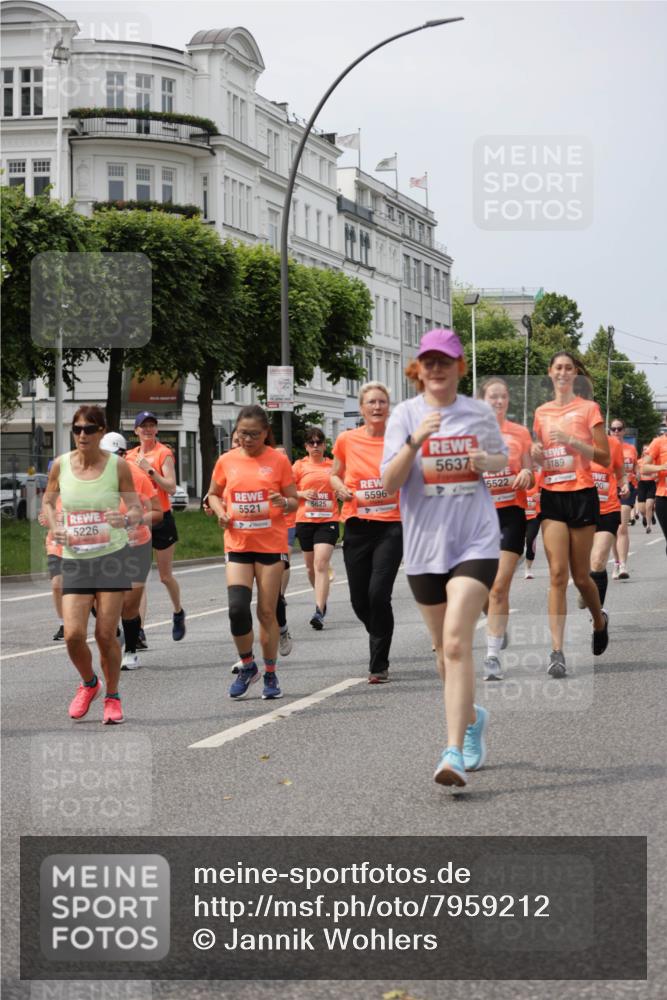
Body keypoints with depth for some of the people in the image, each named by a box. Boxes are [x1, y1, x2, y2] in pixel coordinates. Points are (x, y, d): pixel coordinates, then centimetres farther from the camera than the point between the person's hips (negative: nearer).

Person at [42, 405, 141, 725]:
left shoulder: (117, 465, -7)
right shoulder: (60, 464, -1)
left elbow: (136, 508, -1)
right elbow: (48, 501, 14)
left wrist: (126, 519, -24)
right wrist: (55, 528, -5)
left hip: (112, 555, -2)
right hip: (75, 559, 2)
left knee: (106, 635, -2)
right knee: (73, 635, -8)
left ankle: (112, 696, 21)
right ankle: (89, 684, 23)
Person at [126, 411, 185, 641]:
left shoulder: (164, 453, -6)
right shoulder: (130, 456, 9)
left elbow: (171, 487, -16)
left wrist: (149, 469, -22)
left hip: (161, 519, -4)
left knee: (165, 576, 10)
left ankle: (178, 613, 37)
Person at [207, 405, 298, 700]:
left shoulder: (278, 460, -1)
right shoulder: (226, 461, 4)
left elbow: (293, 500, 3)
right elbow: (213, 494, 17)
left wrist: (284, 502, -20)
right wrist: (220, 511, -4)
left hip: (271, 545, -1)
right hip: (237, 544, 1)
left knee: (267, 611, 3)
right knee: (237, 607, -14)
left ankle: (270, 675, 18)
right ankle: (247, 666, 9)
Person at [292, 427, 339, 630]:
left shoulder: (333, 465, 6)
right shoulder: (299, 466, 4)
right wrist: (302, 494, -11)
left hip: (328, 520, -2)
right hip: (305, 520, 2)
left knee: (321, 565, -15)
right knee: (310, 566, 12)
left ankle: (319, 612, -21)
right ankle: (322, 600, 37)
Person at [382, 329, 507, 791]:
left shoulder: (480, 413, 3)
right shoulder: (405, 414, -1)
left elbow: (504, 458, 19)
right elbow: (389, 482, -8)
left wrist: (486, 461, -4)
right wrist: (414, 442, -24)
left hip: (476, 540, -2)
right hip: (424, 545, 2)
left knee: (457, 641, -19)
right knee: (444, 651, 13)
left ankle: (455, 752, -20)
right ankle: (472, 717, 42)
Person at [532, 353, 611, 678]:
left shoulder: (588, 408, 0)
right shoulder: (542, 412, 11)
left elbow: (604, 458, -5)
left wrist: (571, 440, -16)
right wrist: (536, 453, 0)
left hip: (582, 495, -2)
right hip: (551, 496, 2)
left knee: (580, 576, 6)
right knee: (557, 574, -9)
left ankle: (599, 620, 37)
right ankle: (557, 651, -12)